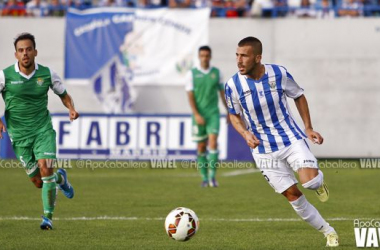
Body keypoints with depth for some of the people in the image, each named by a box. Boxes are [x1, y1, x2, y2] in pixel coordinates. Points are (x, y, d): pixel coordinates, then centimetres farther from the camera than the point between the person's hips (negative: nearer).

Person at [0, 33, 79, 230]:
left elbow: (63, 94, 12)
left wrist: (71, 109, -9)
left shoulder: (47, 73, -3)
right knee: (38, 181, 4)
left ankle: (48, 217, -13)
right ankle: (60, 178, 38)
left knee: (45, 169, -21)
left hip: (43, 130, 0)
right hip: (19, 134, 0)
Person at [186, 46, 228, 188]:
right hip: (199, 115, 0)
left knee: (213, 142, -16)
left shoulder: (217, 73, 6)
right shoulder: (192, 74, 0)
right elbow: (190, 96, -6)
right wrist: (196, 114, -17)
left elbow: (222, 92, 14)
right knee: (201, 147, 6)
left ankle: (212, 176, -17)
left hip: (213, 113, 0)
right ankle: (204, 178, 17)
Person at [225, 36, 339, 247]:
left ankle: (319, 181, 17)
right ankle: (328, 232, 16)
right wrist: (245, 133, -15)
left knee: (310, 182, -22)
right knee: (292, 195, 0)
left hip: (291, 138, -1)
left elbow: (299, 96, 5)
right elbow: (234, 115, 4)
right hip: (264, 150, 1)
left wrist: (308, 128, 2)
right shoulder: (233, 85, -13)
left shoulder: (279, 73, -13)